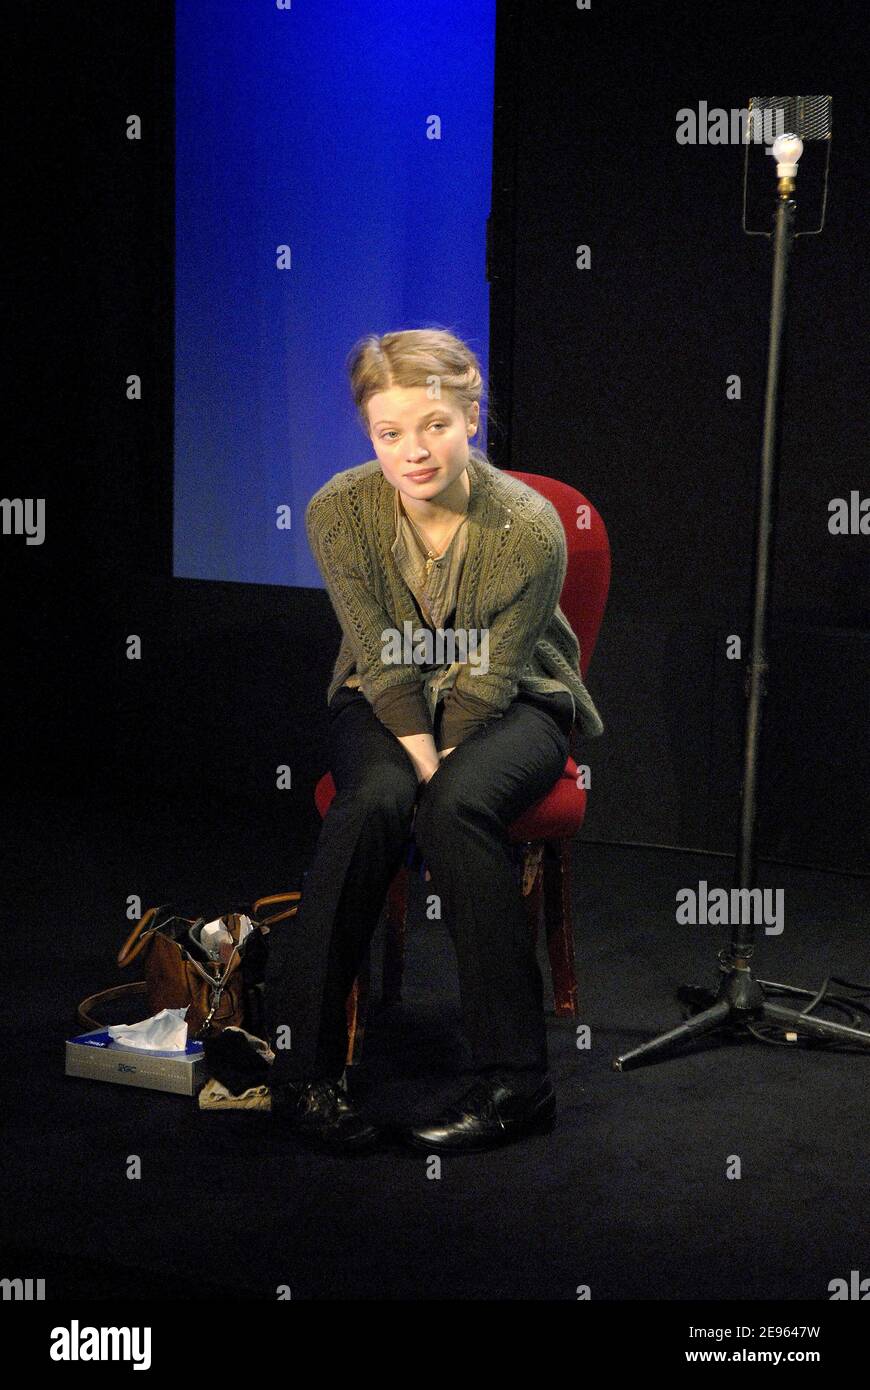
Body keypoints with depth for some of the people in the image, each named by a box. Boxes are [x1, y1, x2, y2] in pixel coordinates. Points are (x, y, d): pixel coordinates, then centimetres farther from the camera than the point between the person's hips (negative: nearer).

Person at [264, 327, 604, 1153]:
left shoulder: (529, 528, -22)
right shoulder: (339, 513, -16)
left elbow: (488, 679, -16)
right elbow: (384, 664, -12)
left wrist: (442, 775, -22)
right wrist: (422, 761, -23)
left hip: (511, 706, -1)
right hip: (384, 701, 2)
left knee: (457, 808, -33)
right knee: (375, 802, -32)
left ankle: (512, 1079, -28)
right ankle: (300, 1063, -25)